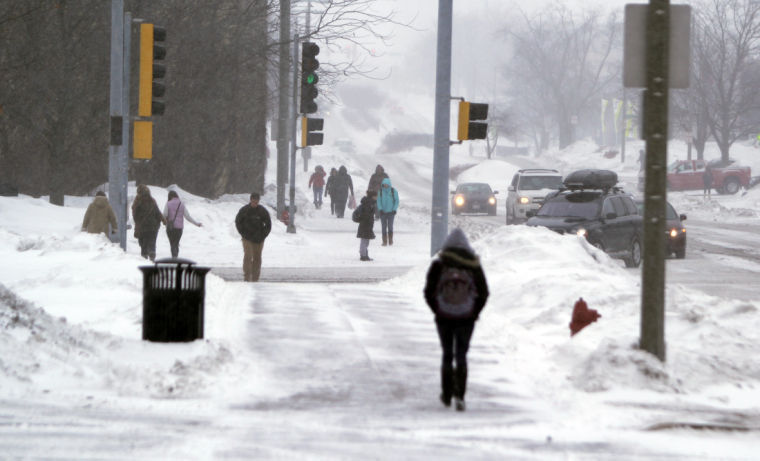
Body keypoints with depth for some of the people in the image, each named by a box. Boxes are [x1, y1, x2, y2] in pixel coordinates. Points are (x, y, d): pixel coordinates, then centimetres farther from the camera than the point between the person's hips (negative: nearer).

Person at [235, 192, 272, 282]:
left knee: (257, 258, 5)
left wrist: (262, 236, -2)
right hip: (247, 238, -2)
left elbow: (268, 225, 7)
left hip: (259, 240, 2)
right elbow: (238, 222, 7)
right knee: (248, 256, -14)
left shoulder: (263, 211, -1)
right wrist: (243, 234, -2)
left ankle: (255, 278, 13)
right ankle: (247, 277, -15)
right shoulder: (244, 210, -4)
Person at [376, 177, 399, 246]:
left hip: (391, 211, -1)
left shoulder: (393, 191, -4)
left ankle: (390, 240, 7)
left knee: (390, 226, -7)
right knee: (384, 226, 0)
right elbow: (379, 201, 2)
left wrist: (394, 209, -8)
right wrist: (380, 209, -10)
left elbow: (396, 201, 1)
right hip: (383, 212, 1)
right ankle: (384, 241, 6)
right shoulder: (380, 191, -1)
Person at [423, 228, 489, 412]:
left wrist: (437, 311, 6)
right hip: (466, 319, 0)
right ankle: (459, 395, -10)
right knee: (461, 355, 6)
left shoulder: (438, 265, -5)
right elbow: (484, 293, -1)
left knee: (447, 355, 14)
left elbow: (429, 293, -6)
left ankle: (447, 395, 21)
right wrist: (474, 312, 8)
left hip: (444, 319, 0)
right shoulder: (473, 265, -2)